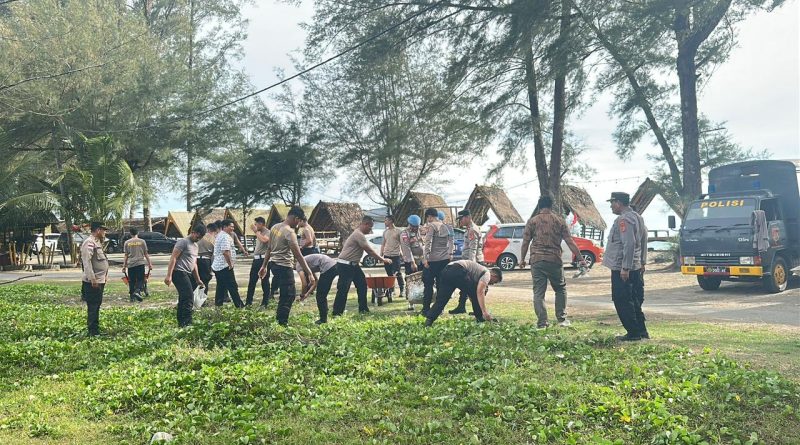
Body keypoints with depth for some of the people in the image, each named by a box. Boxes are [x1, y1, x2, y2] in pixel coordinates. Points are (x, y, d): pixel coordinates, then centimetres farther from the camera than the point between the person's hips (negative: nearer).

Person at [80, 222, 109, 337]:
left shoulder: (97, 242, 17)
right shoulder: (89, 243, -15)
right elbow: (87, 262, -22)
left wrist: (105, 276, 23)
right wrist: (93, 279, -25)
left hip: (100, 280, 10)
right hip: (93, 282, -10)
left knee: (96, 306, 15)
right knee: (93, 307, -6)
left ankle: (96, 330, 23)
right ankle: (92, 332, -2)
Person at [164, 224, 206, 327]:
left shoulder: (196, 246, 21)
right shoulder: (183, 242, -8)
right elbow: (173, 258, -14)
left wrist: (198, 279, 27)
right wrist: (169, 275, -21)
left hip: (188, 274, 10)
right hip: (179, 272, -10)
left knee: (183, 299, 11)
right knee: (189, 297, -18)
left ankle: (181, 324, 17)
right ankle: (186, 323, -20)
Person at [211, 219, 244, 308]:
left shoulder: (219, 236, 18)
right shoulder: (226, 236, -15)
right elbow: (225, 252, -25)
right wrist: (230, 264, -17)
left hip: (217, 266, 10)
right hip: (225, 266, -10)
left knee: (220, 287, 13)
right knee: (233, 287, -6)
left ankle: (218, 304, 14)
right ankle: (239, 305, -4)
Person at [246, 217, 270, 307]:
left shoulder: (267, 232, -9)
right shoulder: (259, 233, 17)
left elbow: (264, 240, -30)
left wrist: (256, 231, -19)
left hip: (263, 259, -9)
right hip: (256, 259, 9)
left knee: (264, 281, -2)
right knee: (252, 281, 11)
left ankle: (265, 302, 5)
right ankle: (248, 301, 17)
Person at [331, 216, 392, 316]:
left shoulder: (359, 234, 15)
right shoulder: (359, 235, -18)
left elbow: (369, 250, 19)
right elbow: (370, 250, -18)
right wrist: (383, 259, -10)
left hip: (353, 265, 11)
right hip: (345, 265, -11)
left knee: (362, 284, 10)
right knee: (343, 289, -9)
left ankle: (363, 309, 17)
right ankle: (337, 313, -4)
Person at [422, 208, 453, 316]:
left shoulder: (431, 226, -7)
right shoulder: (446, 226, 13)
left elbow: (428, 243, -15)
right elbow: (451, 241, 11)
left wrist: (425, 258, -16)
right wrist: (450, 254, 12)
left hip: (433, 259, -6)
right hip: (445, 259, 6)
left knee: (428, 284, 0)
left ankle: (426, 309, -1)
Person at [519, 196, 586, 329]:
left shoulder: (532, 221, 3)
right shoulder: (559, 221, 4)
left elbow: (525, 242, 2)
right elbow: (570, 242, 1)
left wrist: (522, 259, 14)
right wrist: (581, 259, 5)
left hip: (536, 260, 0)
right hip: (554, 260, 0)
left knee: (538, 292, 4)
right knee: (561, 289, 18)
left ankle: (542, 322, 1)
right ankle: (562, 319, 17)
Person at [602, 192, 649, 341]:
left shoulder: (623, 219, -17)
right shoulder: (635, 216, 16)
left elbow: (629, 244, -25)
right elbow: (641, 241, 22)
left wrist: (625, 267, -25)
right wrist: (641, 261, 24)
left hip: (622, 269, -10)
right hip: (635, 267, 10)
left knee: (622, 301, -3)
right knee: (632, 300, 16)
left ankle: (633, 333, 0)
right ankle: (641, 331, 21)